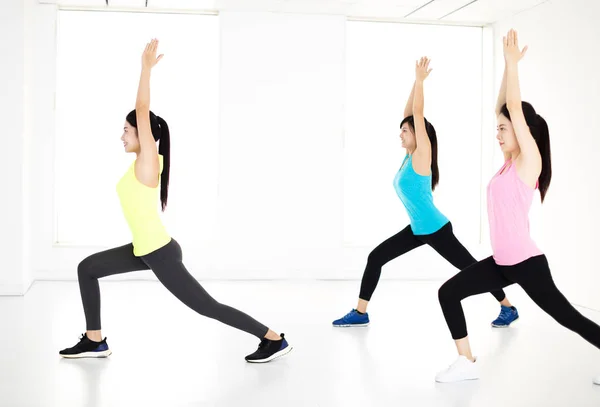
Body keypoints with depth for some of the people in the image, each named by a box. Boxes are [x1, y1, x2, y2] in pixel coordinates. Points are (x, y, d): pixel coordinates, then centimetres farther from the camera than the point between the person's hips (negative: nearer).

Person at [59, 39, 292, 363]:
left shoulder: (148, 161, -15)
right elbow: (143, 112, 15)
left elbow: (143, 111, -20)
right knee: (87, 268, 16)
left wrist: (146, 67, -18)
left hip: (160, 253, -10)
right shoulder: (146, 162, 7)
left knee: (206, 306, -5)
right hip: (145, 249, 10)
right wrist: (146, 68, 18)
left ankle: (274, 340, 3)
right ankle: (94, 341, 20)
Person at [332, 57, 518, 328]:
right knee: (375, 257, 4)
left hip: (436, 230, -8)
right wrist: (416, 81, 8)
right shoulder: (409, 156, 5)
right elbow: (409, 114, 7)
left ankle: (508, 308, 19)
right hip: (418, 229, 8)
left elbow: (418, 116, -20)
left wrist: (421, 81, -17)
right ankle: (360, 313, 8)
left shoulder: (422, 157, -15)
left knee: (471, 268, 4)